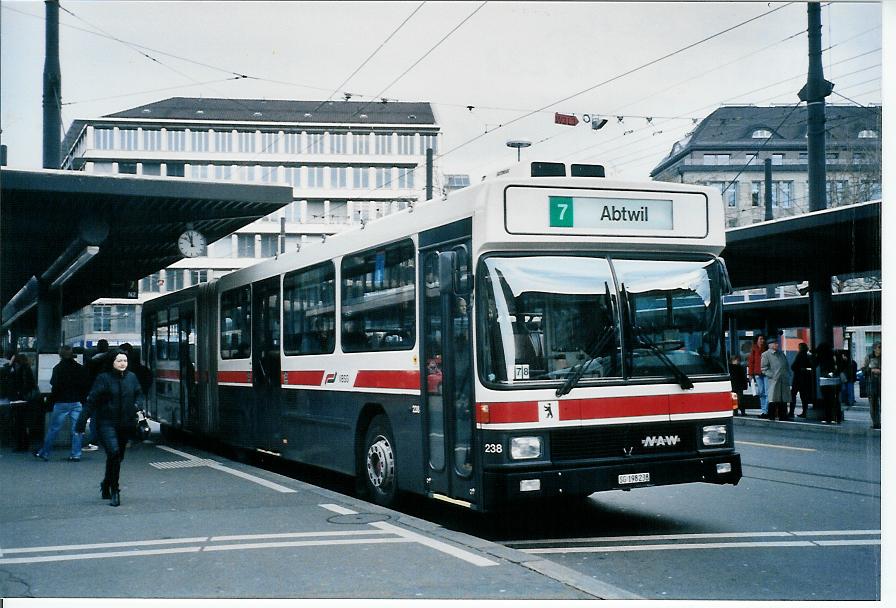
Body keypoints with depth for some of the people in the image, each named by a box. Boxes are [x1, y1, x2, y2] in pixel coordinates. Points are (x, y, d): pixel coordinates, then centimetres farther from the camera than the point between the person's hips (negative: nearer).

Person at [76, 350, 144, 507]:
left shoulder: (131, 377, 6)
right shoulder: (104, 378, -6)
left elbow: (139, 394, 19)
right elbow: (92, 400, -7)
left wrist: (138, 405, -2)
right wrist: (82, 421, -10)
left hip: (126, 424, 5)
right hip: (107, 422, -5)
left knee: (118, 457, 13)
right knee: (114, 452, -21)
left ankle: (106, 484, 37)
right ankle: (114, 491, -11)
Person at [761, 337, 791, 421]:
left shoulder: (781, 354, 21)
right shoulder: (766, 355, 1)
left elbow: (787, 366, 26)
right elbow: (764, 369, -5)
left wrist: (788, 375, 11)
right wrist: (773, 376, -13)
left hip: (784, 382, 6)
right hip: (773, 382, -6)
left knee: (783, 402, 7)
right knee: (773, 402, -8)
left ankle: (783, 417, 14)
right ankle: (771, 417, -3)